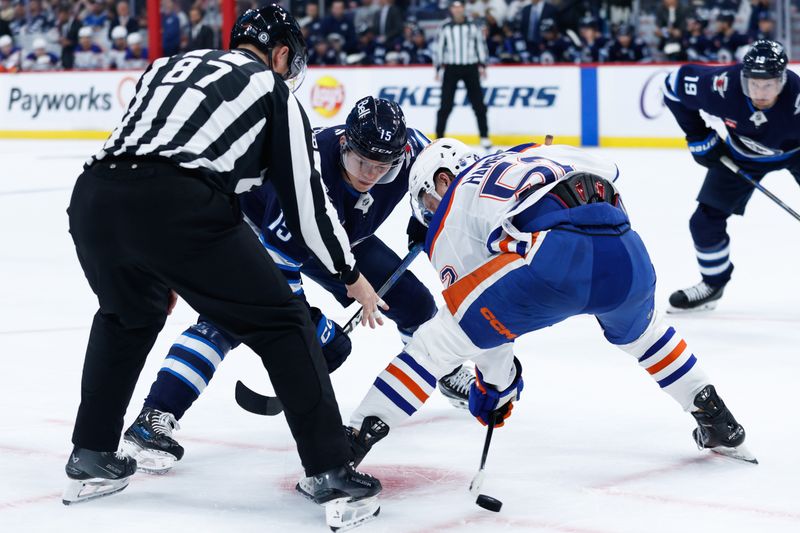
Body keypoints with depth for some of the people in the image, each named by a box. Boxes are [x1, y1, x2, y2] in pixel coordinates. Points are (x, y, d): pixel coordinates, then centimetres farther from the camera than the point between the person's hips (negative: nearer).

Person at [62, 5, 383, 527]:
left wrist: (161, 271, 47)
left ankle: (91, 459, 34)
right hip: (179, 207, -6)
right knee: (282, 324, 9)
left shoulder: (168, 65, 33)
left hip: (93, 195, 6)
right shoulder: (273, 90, 18)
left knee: (129, 317, 34)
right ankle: (331, 472, 5)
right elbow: (305, 197, 16)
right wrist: (352, 276, 30)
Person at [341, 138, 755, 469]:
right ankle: (719, 425, 47)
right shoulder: (535, 155, 38)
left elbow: (479, 318, 22)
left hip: (554, 258, -5)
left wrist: (496, 383, 32)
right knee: (638, 331, 39)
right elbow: (609, 176, 27)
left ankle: (346, 447, -2)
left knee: (438, 340, 7)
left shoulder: (449, 217, 24)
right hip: (627, 254, 5)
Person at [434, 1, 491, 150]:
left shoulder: (473, 26, 5)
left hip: (470, 68, 1)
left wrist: (482, 65, 2)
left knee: (478, 104, 1)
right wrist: (439, 68, -4)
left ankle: (484, 136, 7)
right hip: (451, 68, -1)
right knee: (446, 105, -3)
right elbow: (438, 47, 2)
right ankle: (439, 137, 3)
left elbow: (480, 44, 9)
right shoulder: (444, 27, 2)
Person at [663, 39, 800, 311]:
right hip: (741, 154, 2)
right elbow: (675, 83, -15)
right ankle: (713, 284, 23)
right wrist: (698, 136, -13)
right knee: (706, 219, -1)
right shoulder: (722, 85, -34)